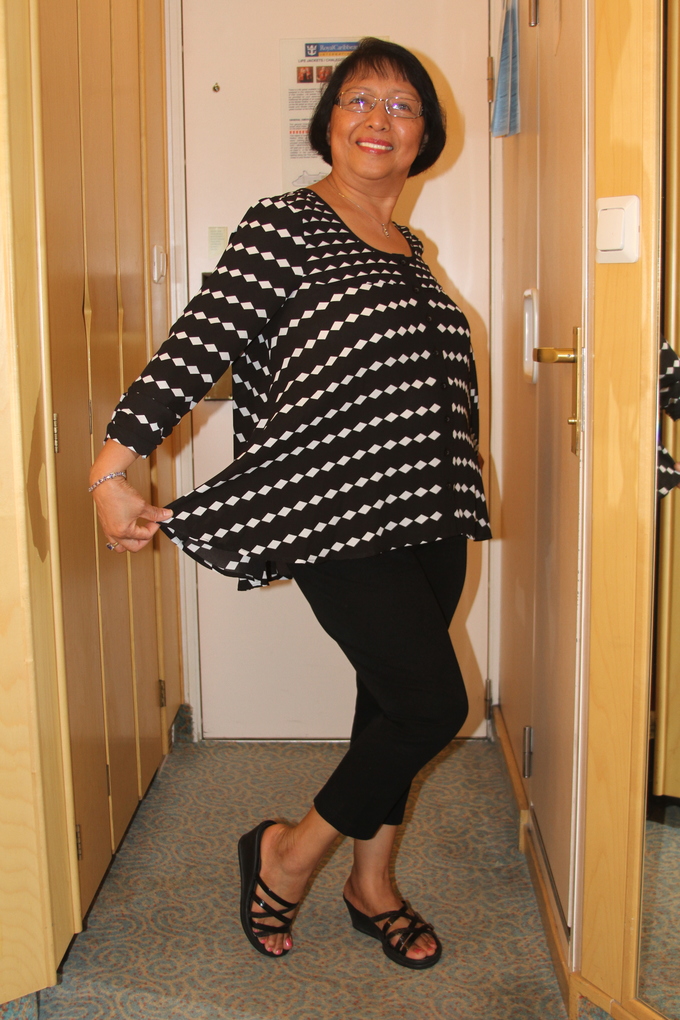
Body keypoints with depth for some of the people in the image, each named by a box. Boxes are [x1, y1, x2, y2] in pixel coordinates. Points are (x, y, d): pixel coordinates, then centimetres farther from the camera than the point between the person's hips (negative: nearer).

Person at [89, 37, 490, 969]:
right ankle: (286, 855, 15)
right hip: (338, 521, -7)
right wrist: (114, 467, -21)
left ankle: (372, 885, 33)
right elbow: (200, 344, -16)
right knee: (432, 705, -8)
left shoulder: (410, 250, 15)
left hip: (428, 520, 7)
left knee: (392, 700, 14)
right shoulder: (283, 227, -7)